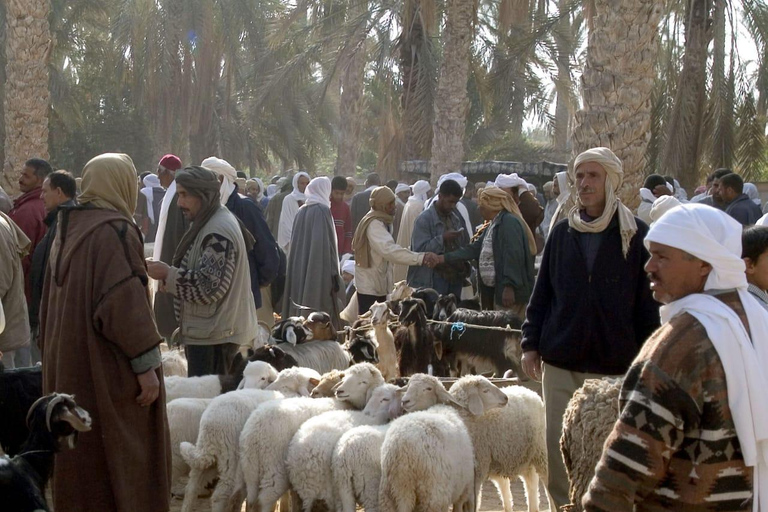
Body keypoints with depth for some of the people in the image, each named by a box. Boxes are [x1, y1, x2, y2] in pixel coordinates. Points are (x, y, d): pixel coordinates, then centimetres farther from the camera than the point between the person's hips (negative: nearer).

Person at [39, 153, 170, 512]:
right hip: (109, 372, -8)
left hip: (66, 363, 8)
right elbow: (124, 303, -22)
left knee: (79, 457, 16)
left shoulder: (67, 229, 9)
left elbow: (50, 300, 17)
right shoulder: (116, 230, -16)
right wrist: (146, 365, -19)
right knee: (126, 456, 0)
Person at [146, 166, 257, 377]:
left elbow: (210, 286, -23)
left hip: (215, 334, -11)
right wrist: (169, 273, 10)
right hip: (207, 330, 11)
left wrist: (168, 274, -17)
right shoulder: (208, 223, 16)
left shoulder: (219, 232, -18)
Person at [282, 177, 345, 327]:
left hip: (299, 272, 7)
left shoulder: (301, 212, 9)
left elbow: (294, 243, 14)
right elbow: (327, 246, -16)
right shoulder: (322, 211, -10)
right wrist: (334, 274, -14)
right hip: (319, 274, -7)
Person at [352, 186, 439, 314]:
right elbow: (389, 249, -35)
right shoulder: (374, 224, -20)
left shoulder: (377, 222, 14)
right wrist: (420, 258, -43)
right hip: (370, 287, -10)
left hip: (378, 285, 10)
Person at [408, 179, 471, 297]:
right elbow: (419, 250, -16)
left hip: (456, 277, 6)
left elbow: (466, 246, 23)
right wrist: (442, 238, -24)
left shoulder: (457, 218, 13)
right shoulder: (424, 219, -8)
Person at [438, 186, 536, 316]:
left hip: (509, 291, -10)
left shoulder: (509, 222, -14)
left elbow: (513, 256, -21)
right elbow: (473, 249, 18)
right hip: (496, 290, 10)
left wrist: (509, 286, -26)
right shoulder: (492, 225, 18)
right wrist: (444, 258, 14)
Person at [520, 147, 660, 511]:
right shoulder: (562, 233, 7)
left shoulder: (636, 236, -2)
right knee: (558, 446, 7)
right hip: (560, 361, 3)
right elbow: (542, 292, 10)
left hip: (614, 364, -3)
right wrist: (531, 342, 4)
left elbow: (648, 303, -1)